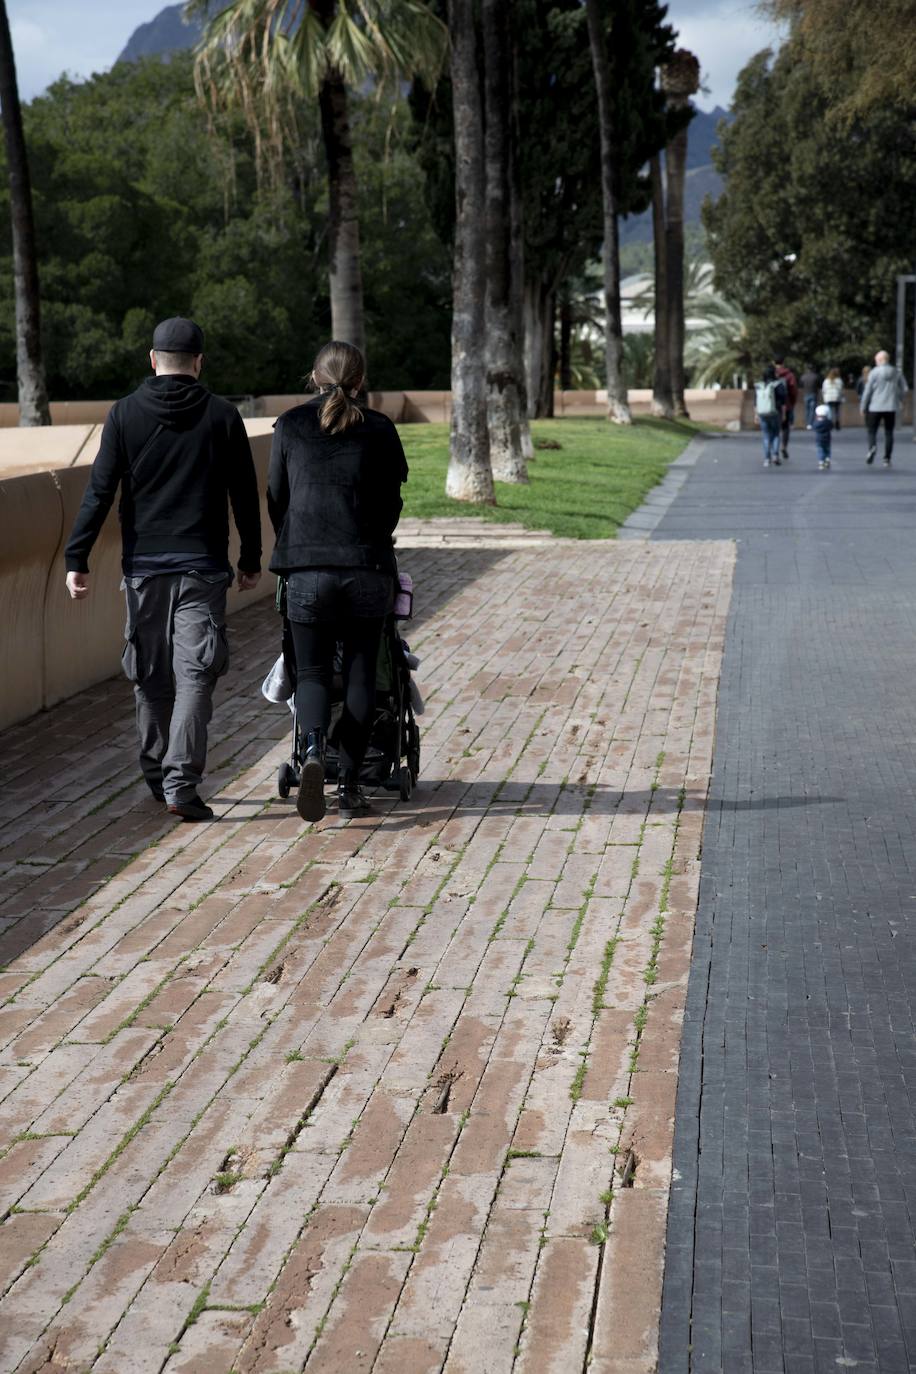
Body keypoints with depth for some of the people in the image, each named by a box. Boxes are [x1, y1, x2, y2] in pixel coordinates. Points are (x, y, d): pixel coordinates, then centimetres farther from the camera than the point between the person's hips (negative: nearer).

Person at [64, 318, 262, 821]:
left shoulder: (124, 414, 2)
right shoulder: (222, 416, 1)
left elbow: (99, 491, -3)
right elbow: (245, 495, 4)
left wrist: (76, 558, -1)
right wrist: (251, 559, 14)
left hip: (143, 567, 2)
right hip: (202, 567, -2)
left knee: (151, 675, 14)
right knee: (194, 674, -3)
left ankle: (157, 775, 25)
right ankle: (181, 781, -13)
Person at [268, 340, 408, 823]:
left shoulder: (291, 426, 3)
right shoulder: (379, 430, 3)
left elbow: (276, 498, 9)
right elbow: (392, 502, 9)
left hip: (307, 571, 0)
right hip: (368, 571, 0)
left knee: (312, 671, 9)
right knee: (359, 676, 9)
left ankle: (313, 749, -19)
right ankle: (349, 786, 9)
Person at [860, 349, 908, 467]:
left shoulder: (874, 372, -5)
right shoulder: (897, 372, 5)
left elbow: (868, 390, -5)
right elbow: (904, 389, 8)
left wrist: (863, 406, 2)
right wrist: (900, 400, 25)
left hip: (875, 407, -3)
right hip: (891, 407, 3)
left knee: (872, 431, 7)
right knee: (889, 433, 8)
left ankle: (872, 446, -23)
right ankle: (887, 459, 5)